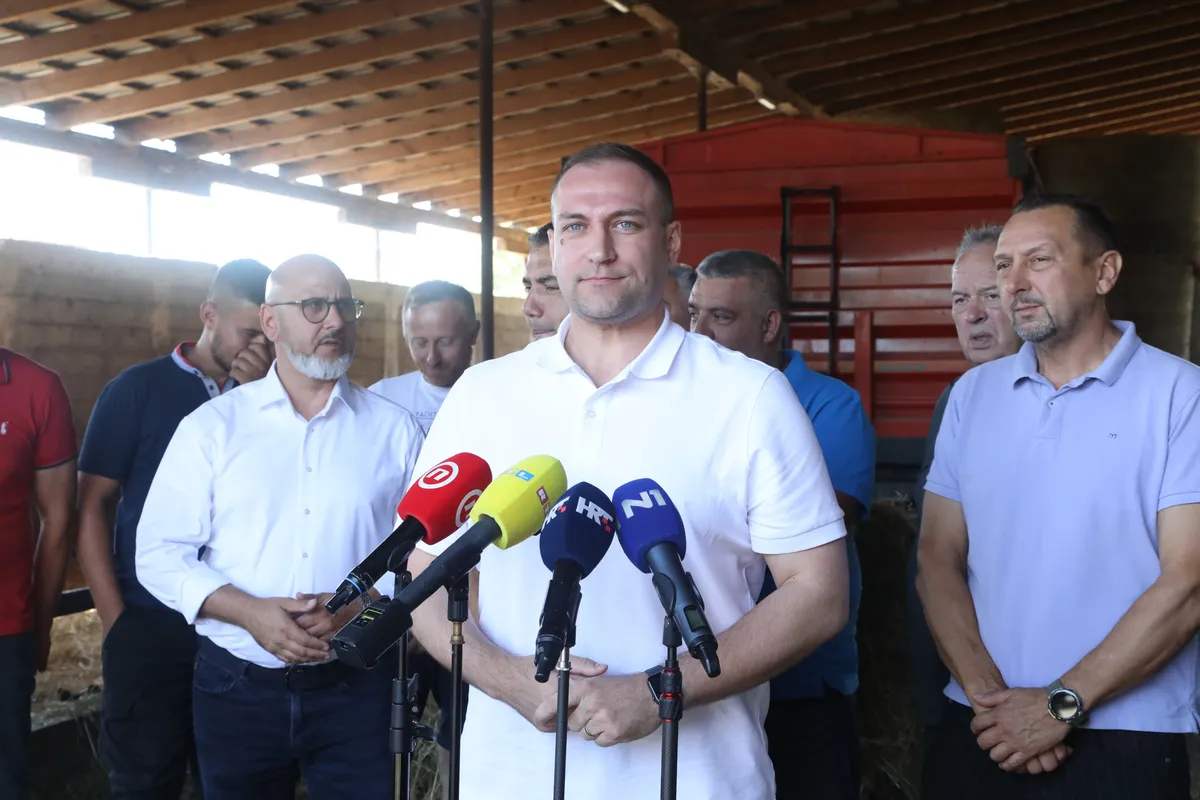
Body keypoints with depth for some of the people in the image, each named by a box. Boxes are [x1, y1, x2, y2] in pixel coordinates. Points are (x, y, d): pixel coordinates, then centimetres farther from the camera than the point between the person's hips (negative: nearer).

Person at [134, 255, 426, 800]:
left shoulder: (393, 429, 2)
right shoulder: (212, 427, 1)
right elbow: (160, 554, -1)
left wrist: (359, 605, -17)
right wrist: (251, 612, -15)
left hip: (354, 687, 0)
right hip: (236, 687, 1)